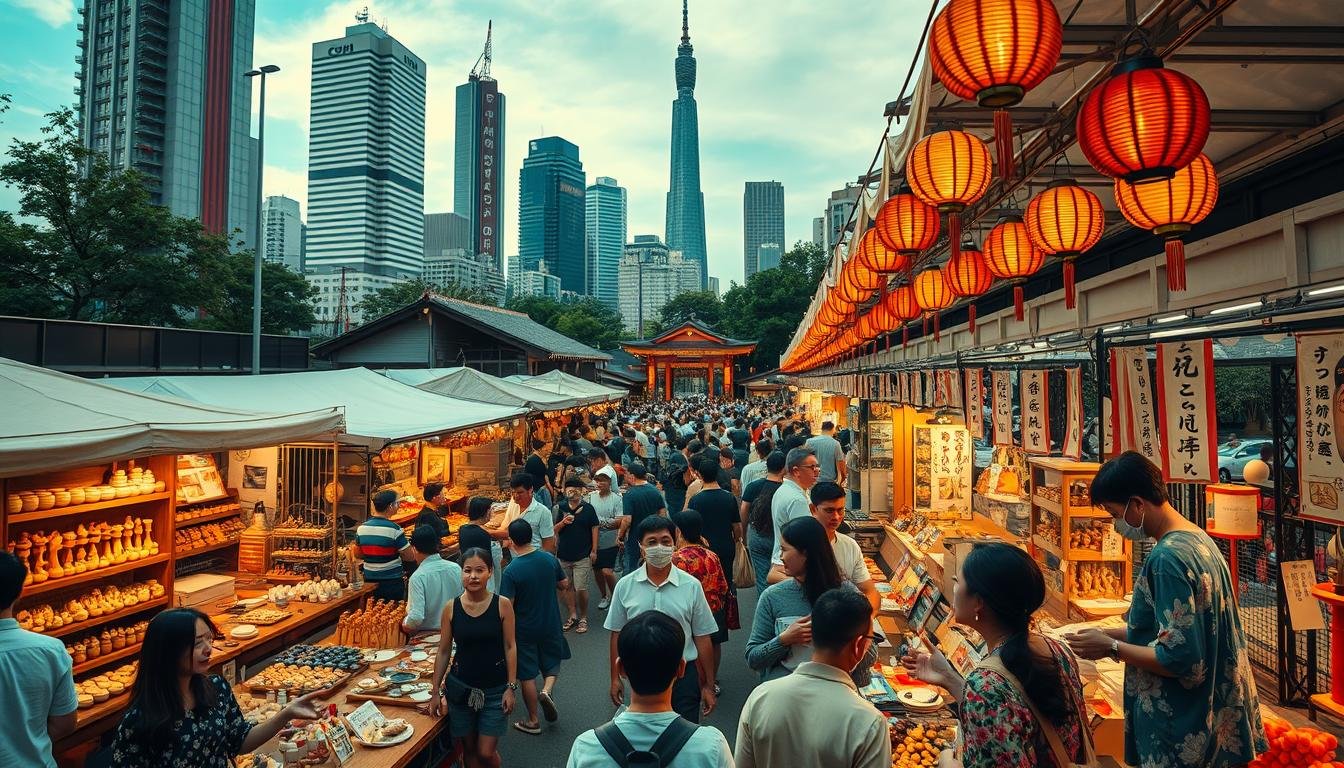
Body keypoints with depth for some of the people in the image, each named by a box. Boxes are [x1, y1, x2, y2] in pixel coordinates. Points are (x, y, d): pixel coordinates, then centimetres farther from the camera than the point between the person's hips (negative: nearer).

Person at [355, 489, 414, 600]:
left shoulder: (361, 528, -2)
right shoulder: (395, 529, -18)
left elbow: (357, 554, 10)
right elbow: (409, 556, -14)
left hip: (369, 581, 5)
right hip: (392, 582, -5)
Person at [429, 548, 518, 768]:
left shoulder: (503, 605, -11)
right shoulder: (451, 608, -7)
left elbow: (510, 647, -6)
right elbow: (443, 651, 2)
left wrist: (511, 687, -8)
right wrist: (435, 691, 5)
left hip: (495, 689, -2)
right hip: (460, 687, 2)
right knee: (469, 748, 14)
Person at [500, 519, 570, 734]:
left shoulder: (511, 571, -22)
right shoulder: (550, 559, -9)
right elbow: (564, 584, 4)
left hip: (524, 629, -3)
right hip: (550, 624, 3)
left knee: (528, 675, 13)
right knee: (552, 661, 25)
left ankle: (533, 721, 23)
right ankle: (547, 690, -1)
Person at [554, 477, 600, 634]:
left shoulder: (588, 508, -4)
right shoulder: (561, 508, 3)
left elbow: (594, 529, 0)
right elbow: (555, 530, 8)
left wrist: (594, 551, -3)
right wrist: (563, 522, -14)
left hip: (582, 556, -4)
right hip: (564, 554, 4)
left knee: (581, 588, -4)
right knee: (566, 587, 11)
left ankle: (583, 618, 13)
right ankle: (573, 616, 26)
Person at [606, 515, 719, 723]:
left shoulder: (691, 586, -7)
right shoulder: (625, 586, -4)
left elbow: (702, 639, -1)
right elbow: (617, 635, 5)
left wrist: (708, 686, 2)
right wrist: (615, 679, 6)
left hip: (684, 673, -1)